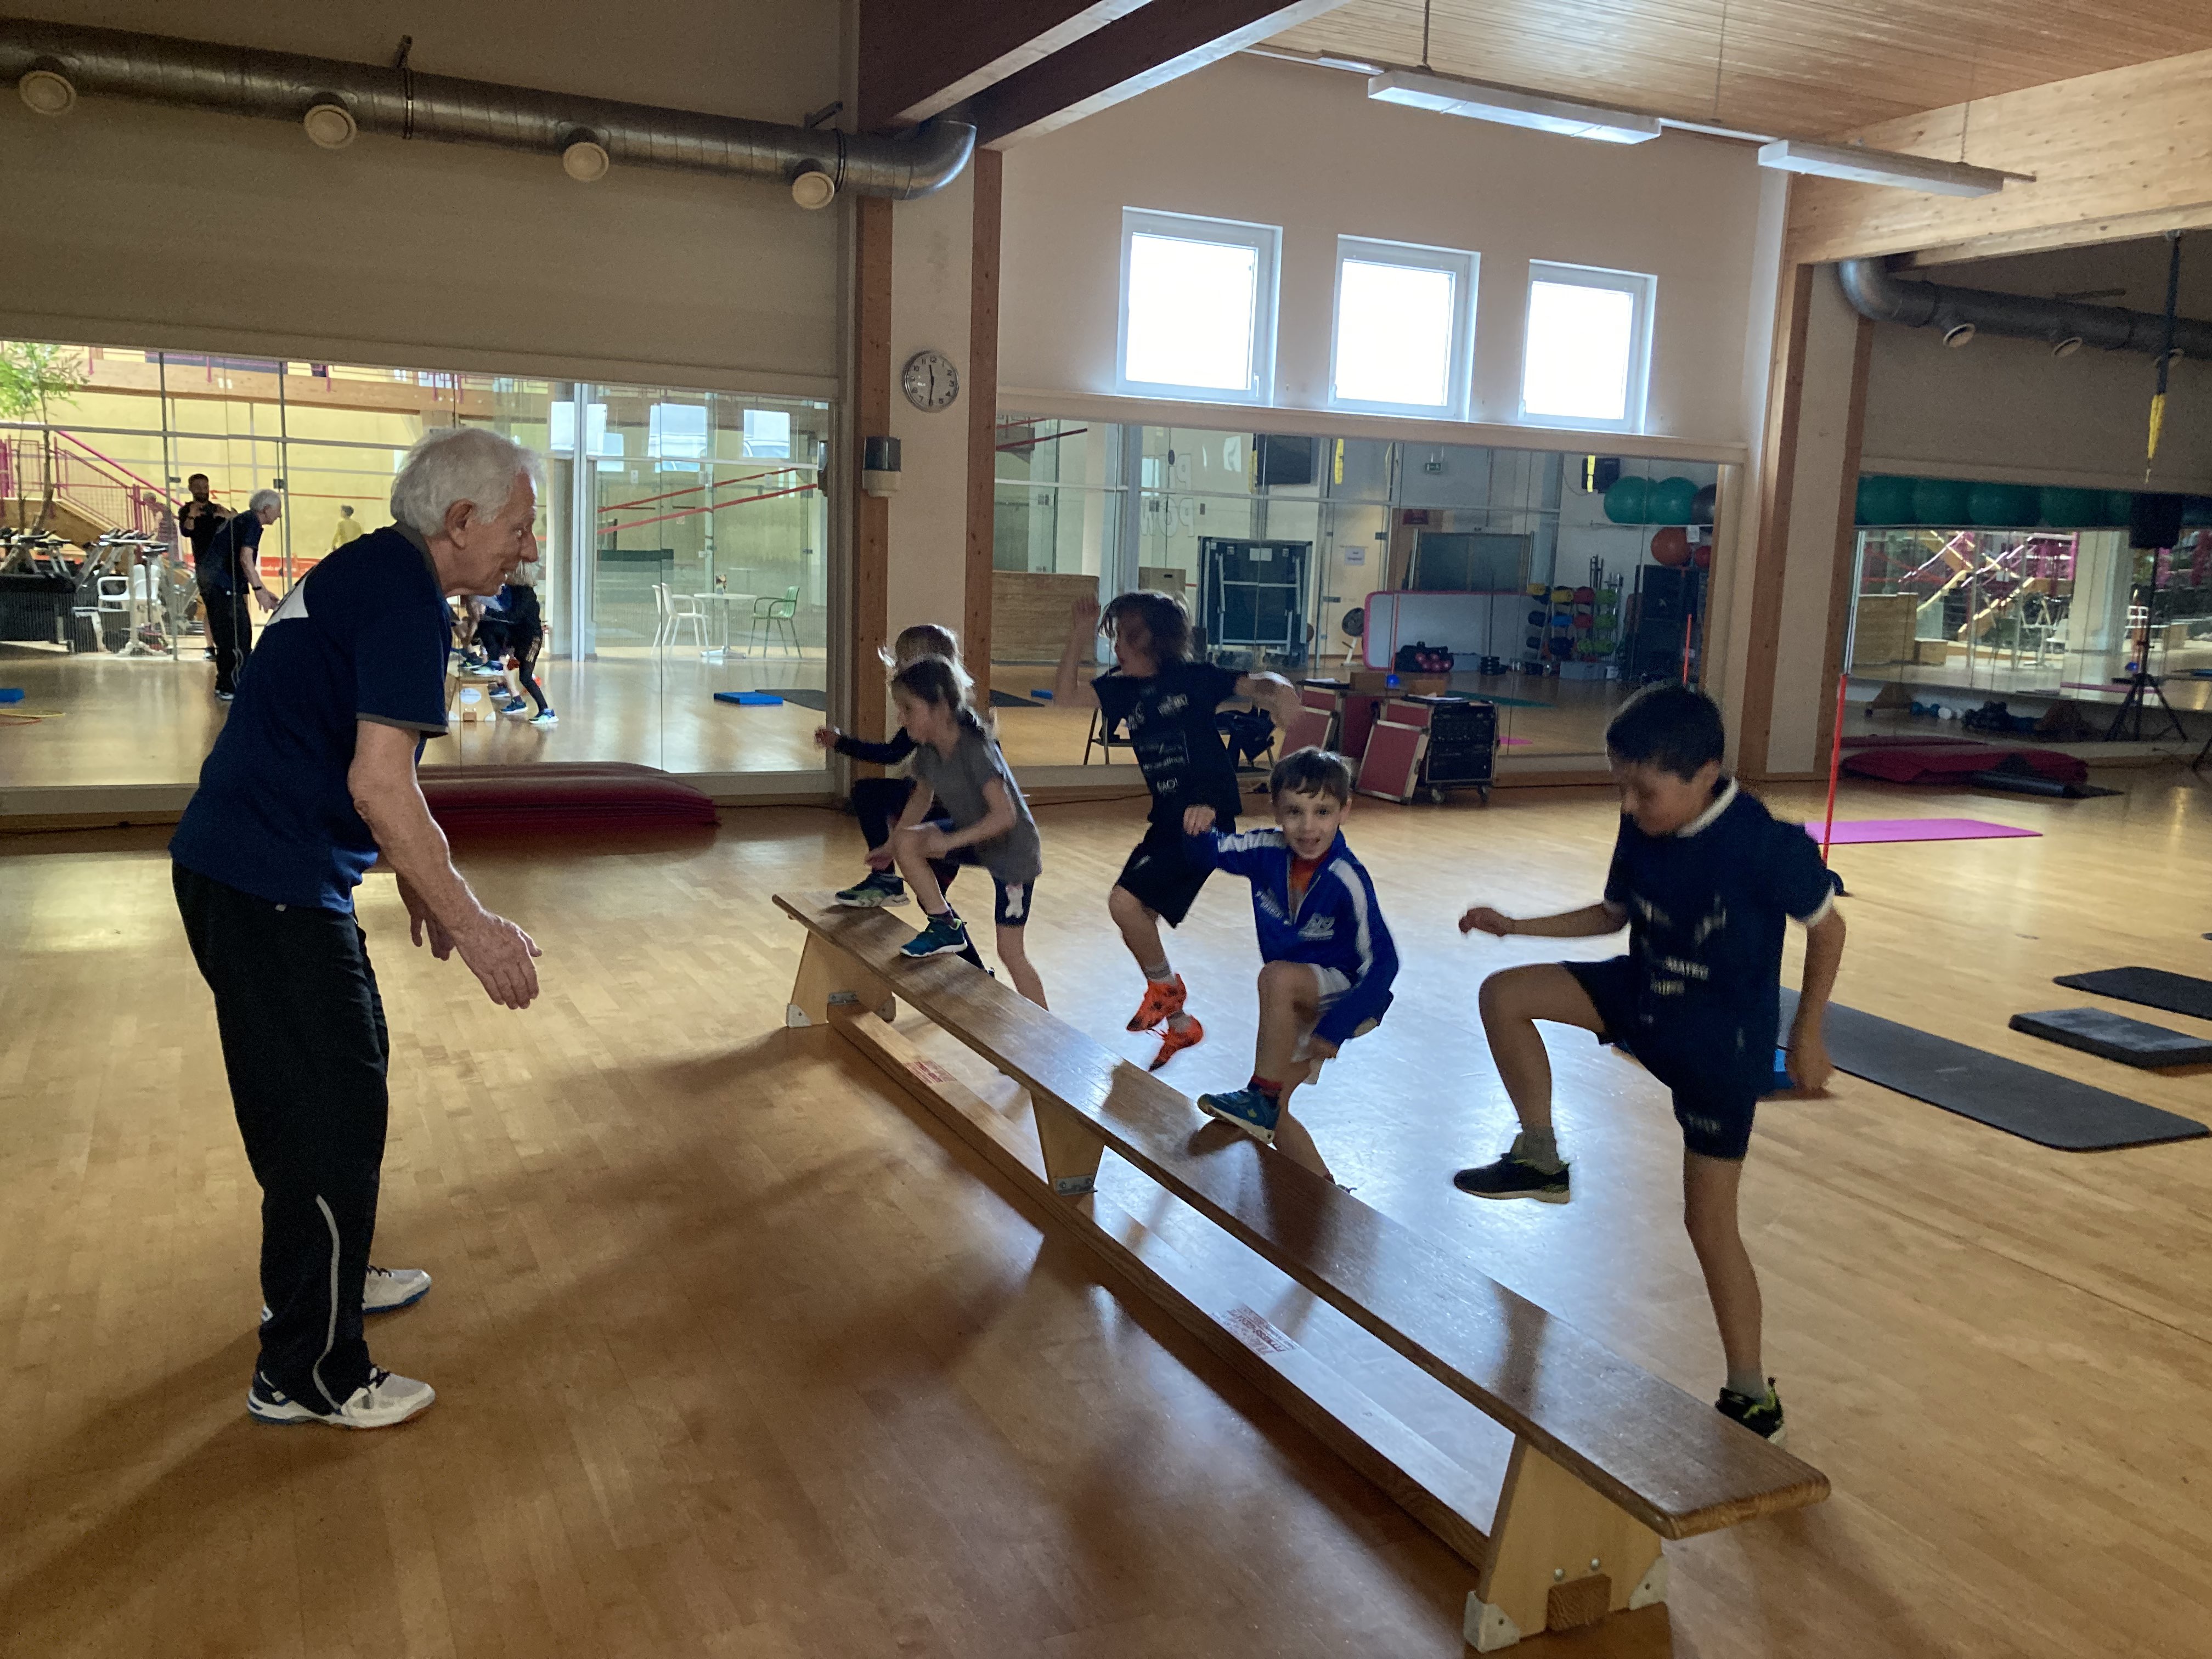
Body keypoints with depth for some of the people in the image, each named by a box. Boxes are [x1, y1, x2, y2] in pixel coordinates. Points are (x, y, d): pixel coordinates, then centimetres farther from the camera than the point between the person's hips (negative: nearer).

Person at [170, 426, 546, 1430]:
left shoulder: (366, 570, 14)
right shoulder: (407, 600, -17)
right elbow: (379, 782, -25)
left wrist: (412, 878, 26)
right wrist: (470, 924, -20)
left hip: (230, 866, 10)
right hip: (273, 892, -10)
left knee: (340, 1077, 22)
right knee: (332, 1112, -1)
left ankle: (322, 1277, 40)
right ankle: (306, 1373, 11)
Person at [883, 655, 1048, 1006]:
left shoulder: (975, 750, -30)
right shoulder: (928, 751, -8)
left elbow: (1004, 815, -35)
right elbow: (923, 797, 10)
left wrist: (950, 841, -36)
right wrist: (893, 844, 8)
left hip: (1013, 848, -7)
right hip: (973, 837, 7)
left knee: (1010, 952, -3)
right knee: (907, 842, -17)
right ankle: (947, 926, -3)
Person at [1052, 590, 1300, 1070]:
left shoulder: (1192, 676, -9)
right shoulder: (1124, 688, 7)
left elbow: (1248, 684, -10)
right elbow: (1066, 696, 6)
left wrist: (1276, 689, -31)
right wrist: (1078, 641, -2)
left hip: (1206, 815, -8)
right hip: (1168, 819, 8)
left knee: (1125, 900, -17)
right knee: (1140, 915, 10)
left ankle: (1164, 986, 9)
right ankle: (1179, 1025, 27)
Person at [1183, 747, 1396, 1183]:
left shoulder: (1348, 880, -25)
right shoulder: (1269, 851, -10)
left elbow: (1382, 962, -22)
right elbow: (1210, 852, 3)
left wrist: (1337, 1027, -27)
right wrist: (1199, 830, -22)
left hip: (1342, 992, -7)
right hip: (1298, 1004, 7)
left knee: (1277, 976, -36)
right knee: (1271, 1117, 5)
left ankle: (1261, 1097, -27)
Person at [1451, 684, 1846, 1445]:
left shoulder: (1764, 846, -26)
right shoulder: (1639, 830, -7)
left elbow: (1826, 928, -11)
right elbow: (1615, 912, 9)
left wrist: (1806, 1034, -7)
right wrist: (1514, 926, 3)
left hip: (1721, 1046, -6)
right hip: (1643, 995, 6)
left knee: (1710, 1221, -2)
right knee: (1504, 995, -6)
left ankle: (1752, 1394, 16)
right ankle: (1540, 1158, 11)